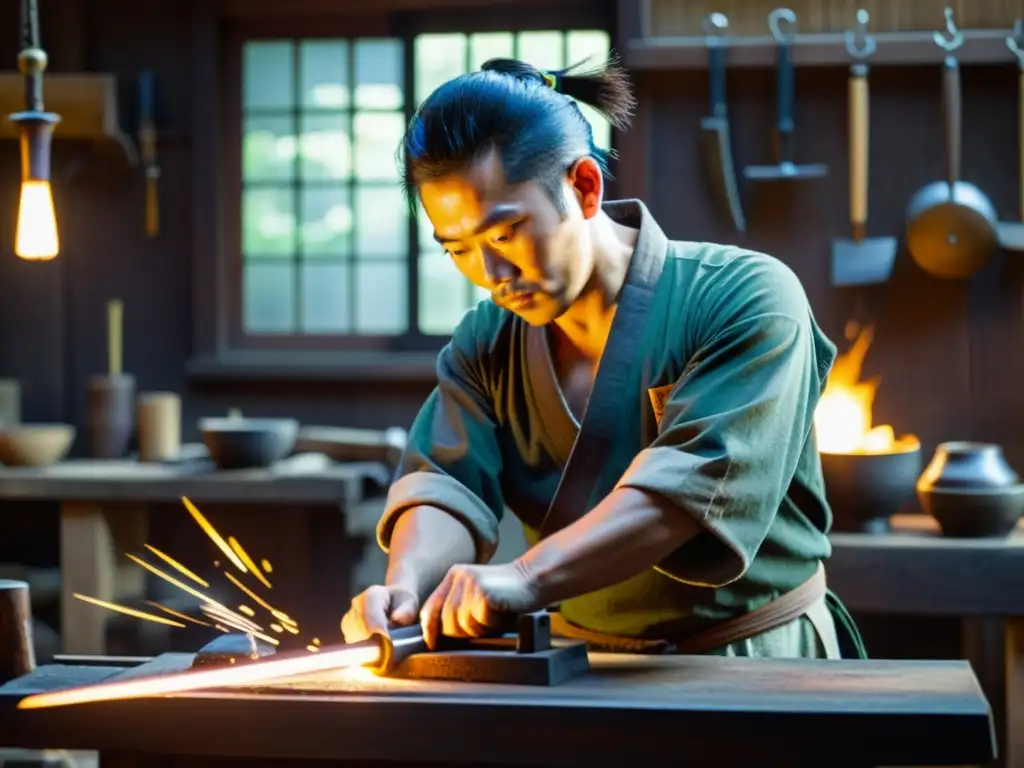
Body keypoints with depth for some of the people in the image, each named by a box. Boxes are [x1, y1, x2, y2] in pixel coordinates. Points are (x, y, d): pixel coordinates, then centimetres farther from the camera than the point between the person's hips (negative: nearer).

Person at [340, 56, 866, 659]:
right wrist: (405, 586, -31)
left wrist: (528, 578, -39)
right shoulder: (485, 347, 4)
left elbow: (697, 479, -27)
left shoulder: (746, 300, -14)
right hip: (585, 674, 3)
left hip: (760, 665, -2)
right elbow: (445, 483, -9)